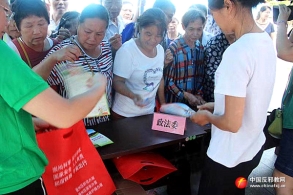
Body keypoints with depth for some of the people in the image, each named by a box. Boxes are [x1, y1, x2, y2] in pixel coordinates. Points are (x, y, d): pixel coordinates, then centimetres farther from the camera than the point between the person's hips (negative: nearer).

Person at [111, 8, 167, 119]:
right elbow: (117, 82, -18)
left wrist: (163, 104, 11)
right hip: (125, 114, -5)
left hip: (149, 112, 6)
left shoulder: (160, 50, -1)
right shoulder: (127, 50, -20)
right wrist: (133, 96, -35)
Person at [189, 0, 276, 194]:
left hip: (229, 157, -8)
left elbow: (232, 123, -26)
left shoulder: (237, 52, -28)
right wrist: (217, 106, 11)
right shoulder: (266, 41, -1)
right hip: (253, 148, 8)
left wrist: (207, 115, -8)